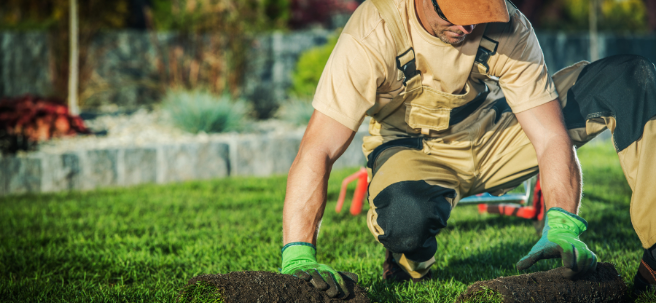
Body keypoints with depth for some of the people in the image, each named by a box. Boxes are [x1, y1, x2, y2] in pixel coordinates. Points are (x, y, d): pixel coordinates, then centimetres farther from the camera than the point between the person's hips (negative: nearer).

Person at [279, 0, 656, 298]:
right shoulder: (374, 32, -32)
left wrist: (561, 227, -39)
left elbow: (551, 137, -22)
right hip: (414, 148, -3)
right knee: (407, 215, -43)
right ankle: (409, 269, -4)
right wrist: (298, 259, -46)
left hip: (493, 136, 3)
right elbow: (317, 151, -36)